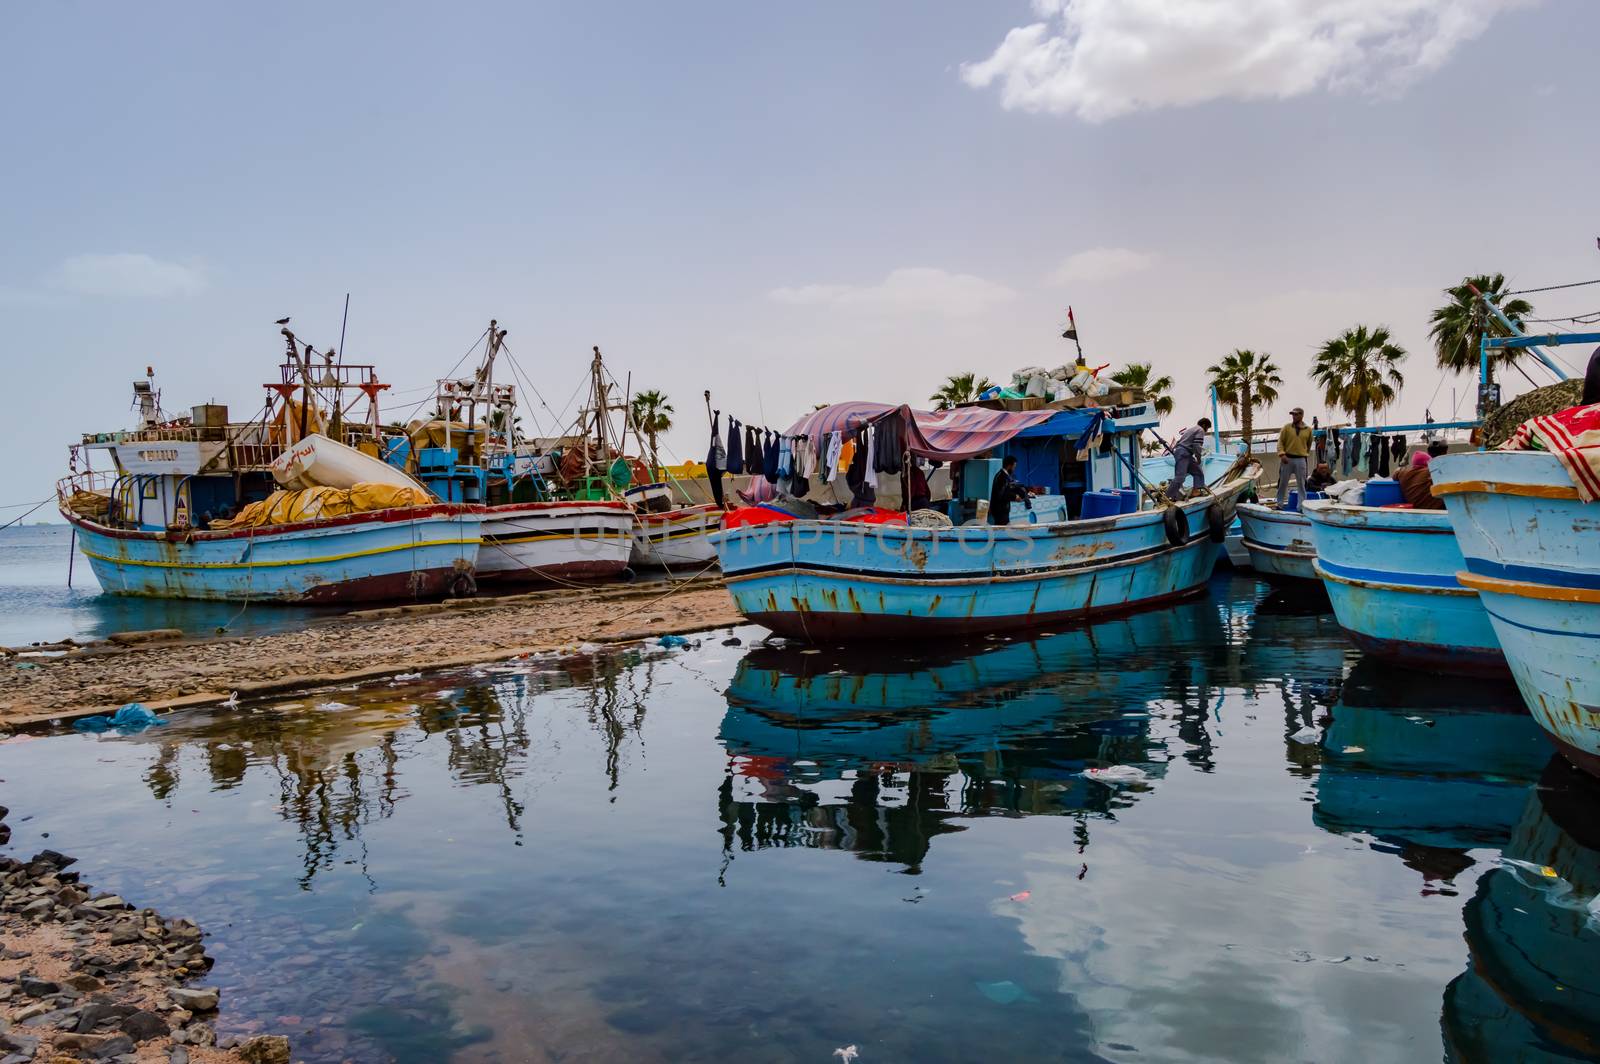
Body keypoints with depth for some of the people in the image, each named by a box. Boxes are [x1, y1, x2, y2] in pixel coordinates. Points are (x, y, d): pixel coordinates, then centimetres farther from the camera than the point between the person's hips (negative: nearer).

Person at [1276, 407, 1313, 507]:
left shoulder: (1308, 429, 6)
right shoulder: (1287, 427, 4)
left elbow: (1309, 444, 19)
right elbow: (1280, 442, 0)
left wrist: (1306, 454, 12)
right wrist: (1282, 454, -13)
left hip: (1300, 460, 0)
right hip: (1287, 458, 0)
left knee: (1301, 484, 2)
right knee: (1283, 483, 4)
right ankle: (1279, 504, 13)